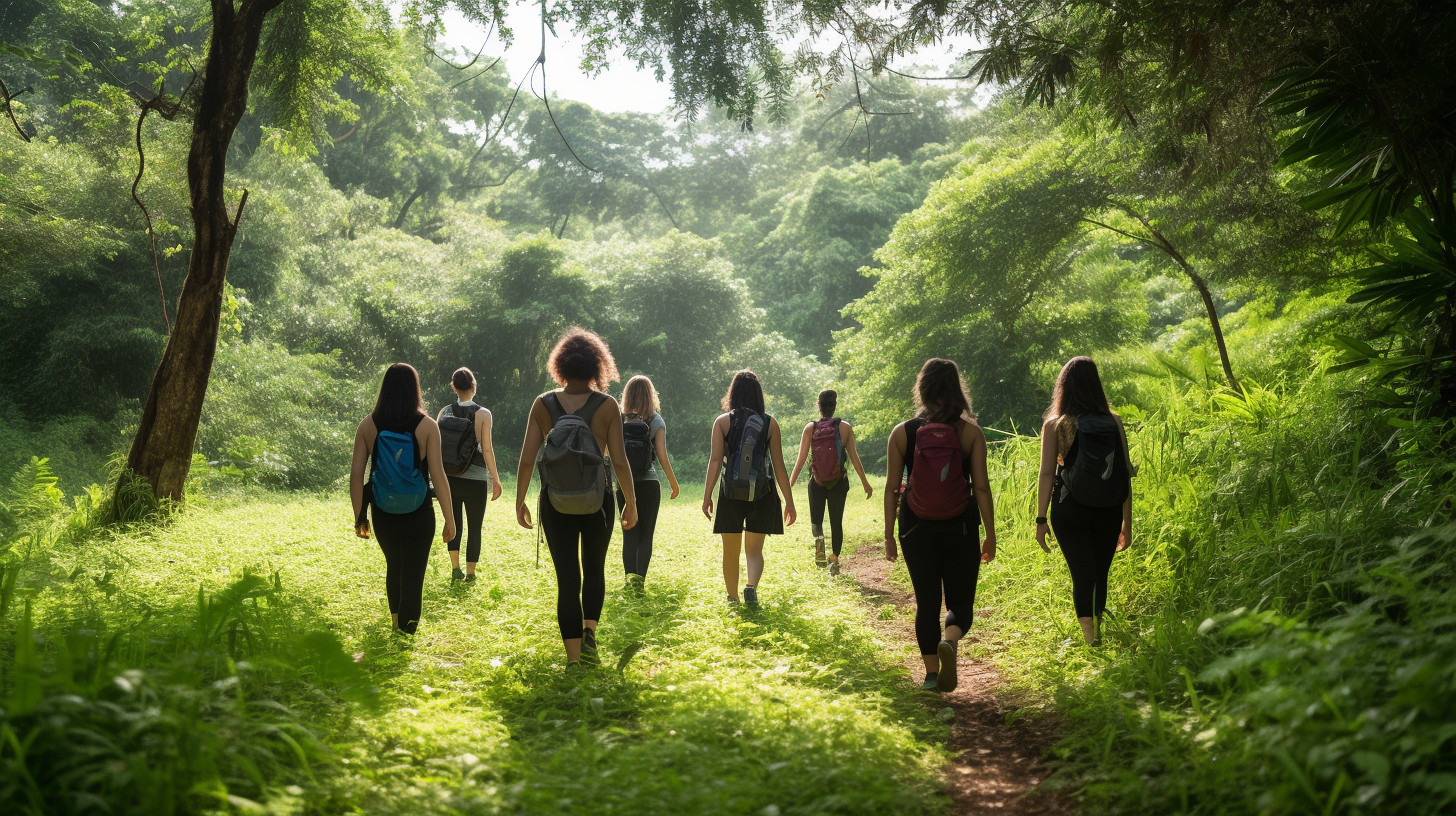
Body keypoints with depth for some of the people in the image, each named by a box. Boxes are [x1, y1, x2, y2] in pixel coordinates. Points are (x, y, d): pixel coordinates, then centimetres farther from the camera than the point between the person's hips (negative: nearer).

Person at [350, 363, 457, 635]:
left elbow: (356, 474, -4)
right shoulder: (426, 426, -10)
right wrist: (450, 519, -5)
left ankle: (396, 626, 38)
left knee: (393, 568, 25)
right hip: (418, 515, -3)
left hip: (383, 514, 3)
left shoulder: (368, 425, -3)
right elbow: (438, 475, -11)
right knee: (413, 577, 4)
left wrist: (359, 516, 5)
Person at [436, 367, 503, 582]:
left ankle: (455, 568, 13)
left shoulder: (444, 413, 1)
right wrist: (495, 479, -3)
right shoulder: (483, 414, -8)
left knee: (453, 522, 18)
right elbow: (487, 450, -10)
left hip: (449, 478, 3)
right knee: (474, 527, 7)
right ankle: (470, 573, 12)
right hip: (475, 479, -3)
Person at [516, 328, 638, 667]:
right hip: (596, 500, -1)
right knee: (594, 569, 21)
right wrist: (631, 502, 4)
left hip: (555, 501, 1)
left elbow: (527, 459, -3)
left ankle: (573, 657, 8)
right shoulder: (607, 405, -6)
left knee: (567, 577, 8)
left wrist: (520, 500, 8)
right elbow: (619, 461, -7)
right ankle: (589, 633, 2)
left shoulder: (543, 403, -2)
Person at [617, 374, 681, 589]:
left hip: (624, 483, 2)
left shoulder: (618, 420, 1)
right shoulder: (656, 421, -3)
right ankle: (640, 577, -5)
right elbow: (662, 457, -6)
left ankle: (630, 573, -6)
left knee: (629, 533, 10)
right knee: (646, 534, 6)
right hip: (648, 483, -2)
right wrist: (674, 483, 4)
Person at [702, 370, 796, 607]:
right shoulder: (770, 423, 1)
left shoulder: (722, 422, -1)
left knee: (731, 551, 14)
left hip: (731, 493, 0)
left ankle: (732, 598, 23)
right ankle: (752, 586, -19)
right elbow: (779, 465, 1)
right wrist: (789, 501, 6)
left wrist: (707, 495, -6)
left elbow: (715, 460, -8)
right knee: (754, 549, 7)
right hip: (762, 494, 0)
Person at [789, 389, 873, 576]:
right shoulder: (845, 427, -4)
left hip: (817, 482, 0)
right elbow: (853, 456, -3)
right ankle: (834, 560, 8)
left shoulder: (810, 428, -4)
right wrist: (865, 483, 4)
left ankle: (818, 538, -18)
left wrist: (790, 483, 2)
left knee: (816, 519, 13)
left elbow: (801, 458, -5)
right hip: (839, 482, 0)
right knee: (836, 523, 11)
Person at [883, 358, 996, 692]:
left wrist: (889, 534, 6)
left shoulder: (902, 432, -2)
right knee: (960, 601, 10)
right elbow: (981, 487, -5)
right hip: (960, 528, -1)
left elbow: (892, 488, -1)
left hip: (916, 529, 1)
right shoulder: (971, 432, -4)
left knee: (926, 602, 12)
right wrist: (990, 535, 2)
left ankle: (931, 674, 12)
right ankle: (949, 641, -21)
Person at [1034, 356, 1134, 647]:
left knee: (1083, 576, -3)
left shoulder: (1055, 424, -4)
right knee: (1100, 576, 17)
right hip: (1108, 513, 3)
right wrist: (1127, 523, 10)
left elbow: (1047, 473, -9)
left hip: (1070, 512, -3)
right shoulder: (1114, 423, 2)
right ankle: (1096, 633, 32)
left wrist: (1041, 519, -5)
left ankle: (1091, 640, -15)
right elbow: (1126, 475, 3)